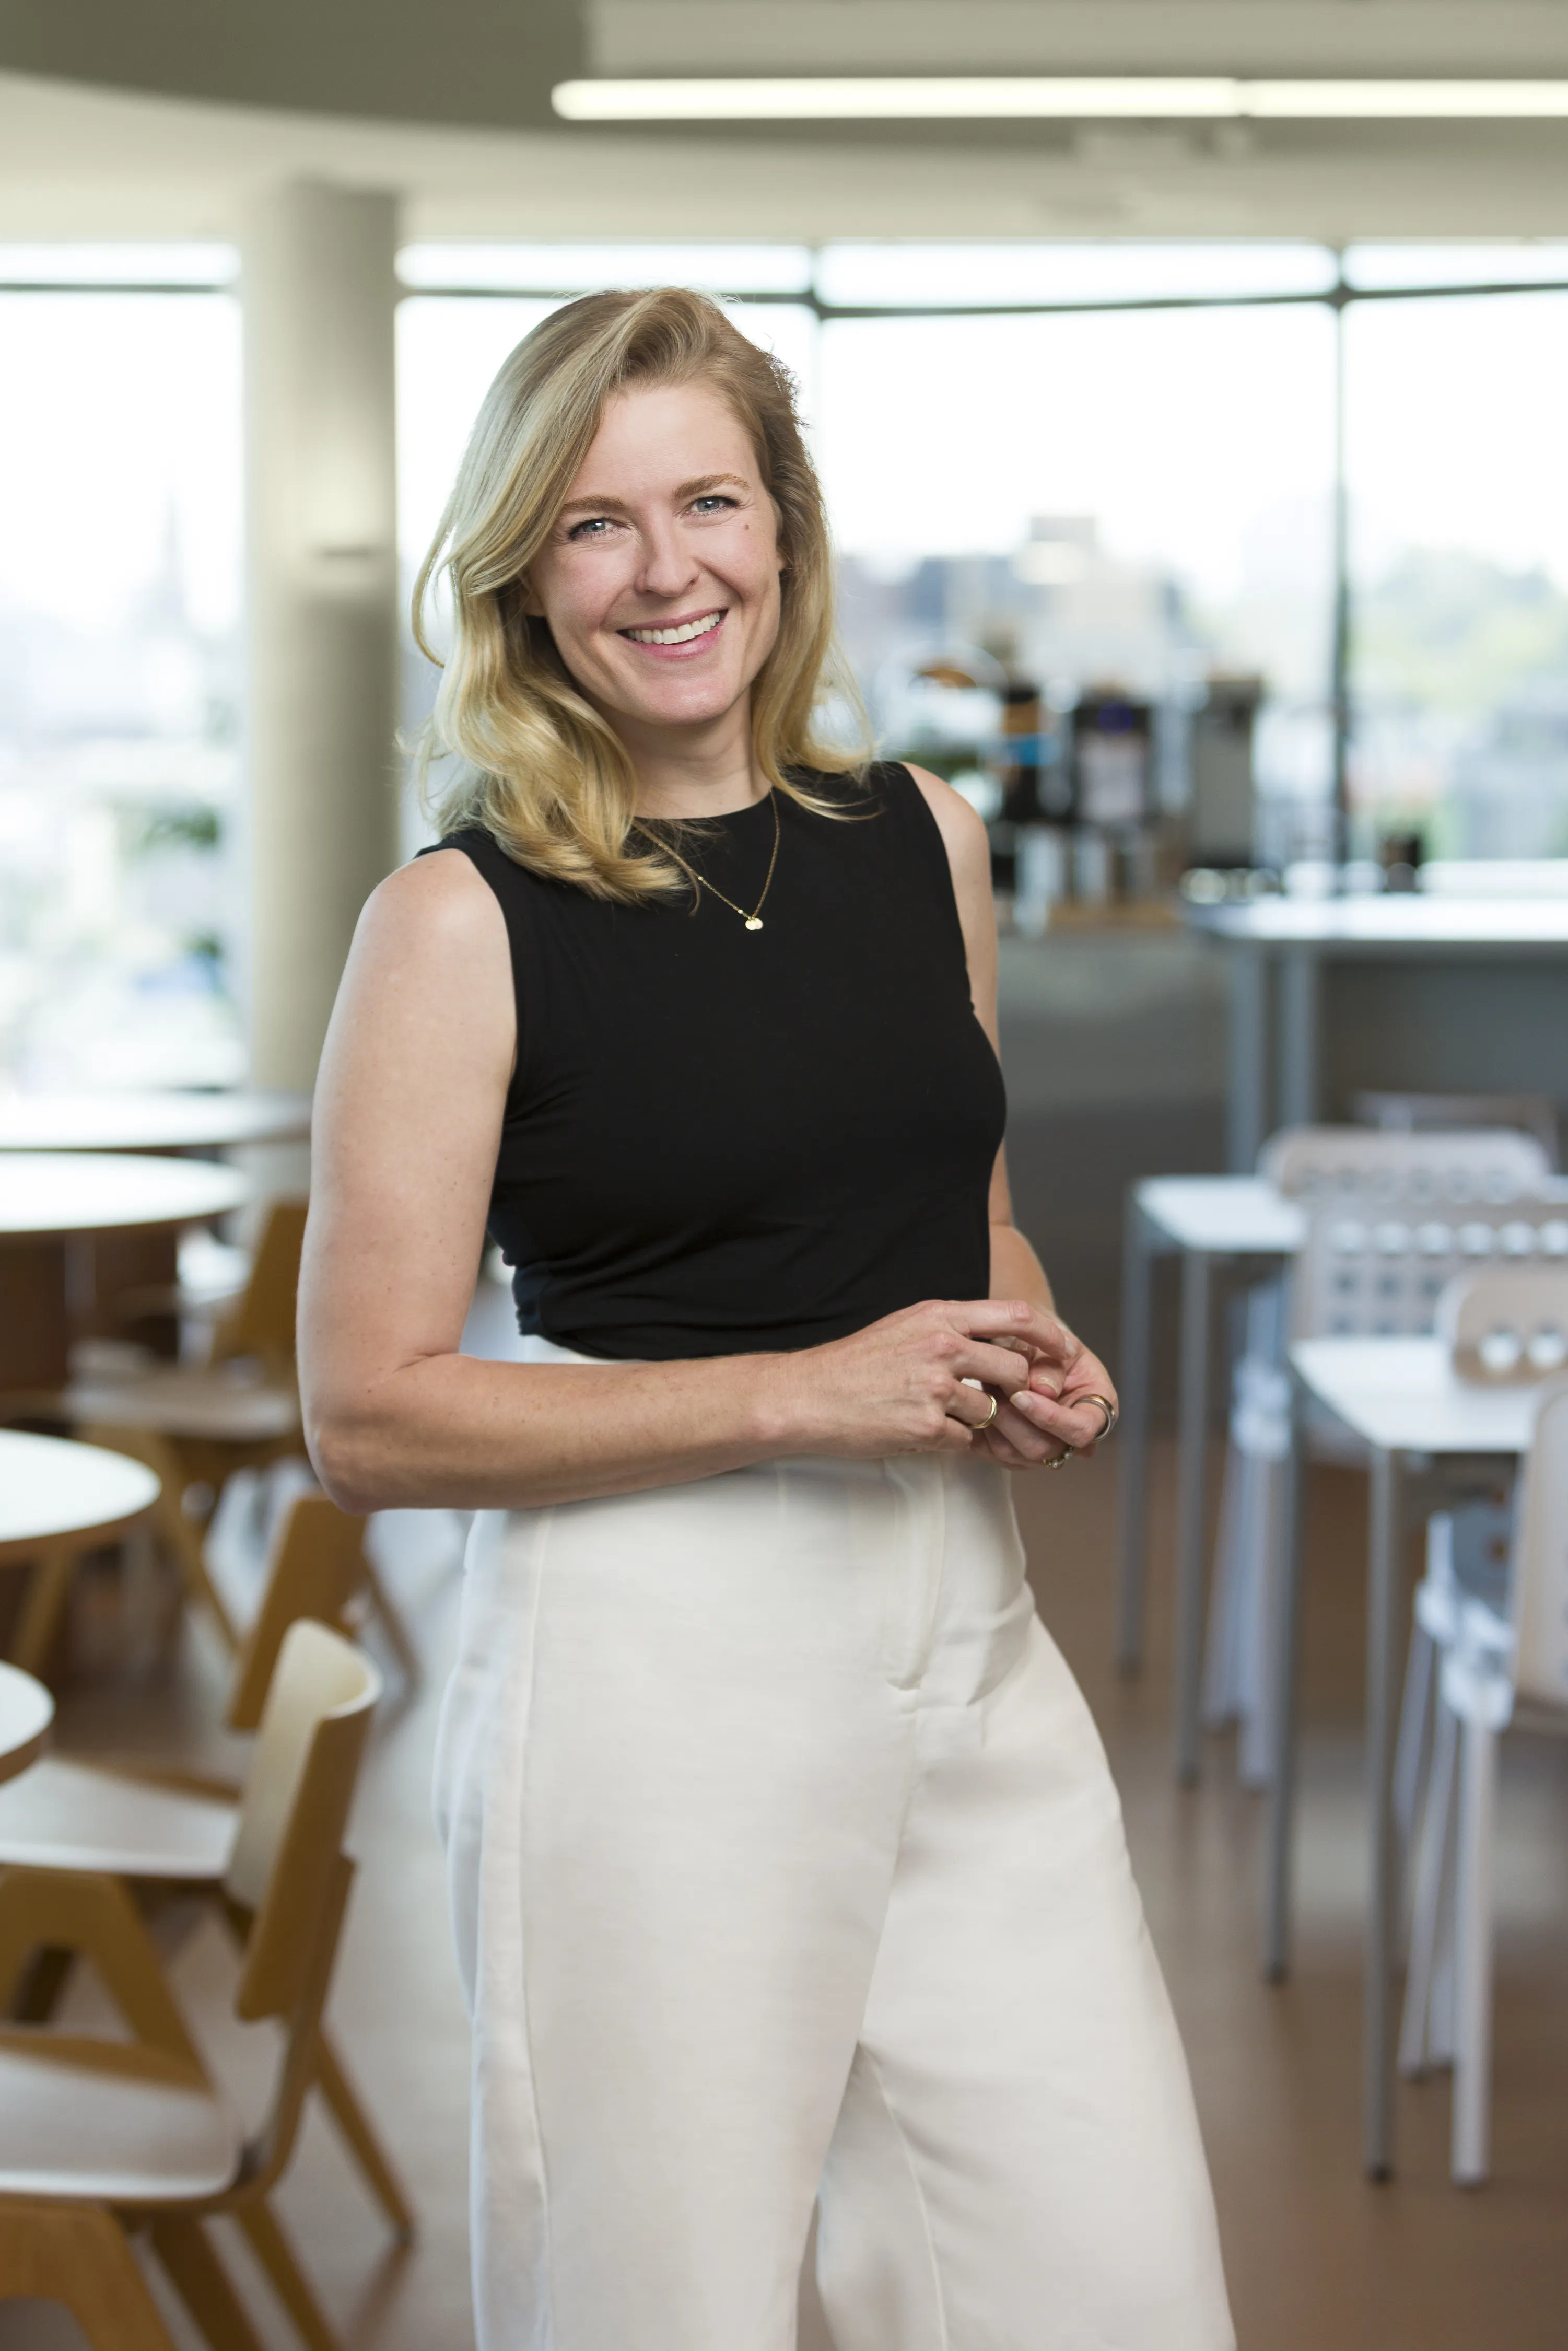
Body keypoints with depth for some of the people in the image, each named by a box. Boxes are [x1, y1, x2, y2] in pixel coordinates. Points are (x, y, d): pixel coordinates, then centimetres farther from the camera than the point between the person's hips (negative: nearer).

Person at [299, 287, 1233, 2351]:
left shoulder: (924, 842, 8)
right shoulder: (465, 919, -7)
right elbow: (370, 1417, -11)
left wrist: (1045, 1365, 0)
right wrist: (808, 1392, -16)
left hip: (967, 1641, 5)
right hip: (654, 1673, -5)